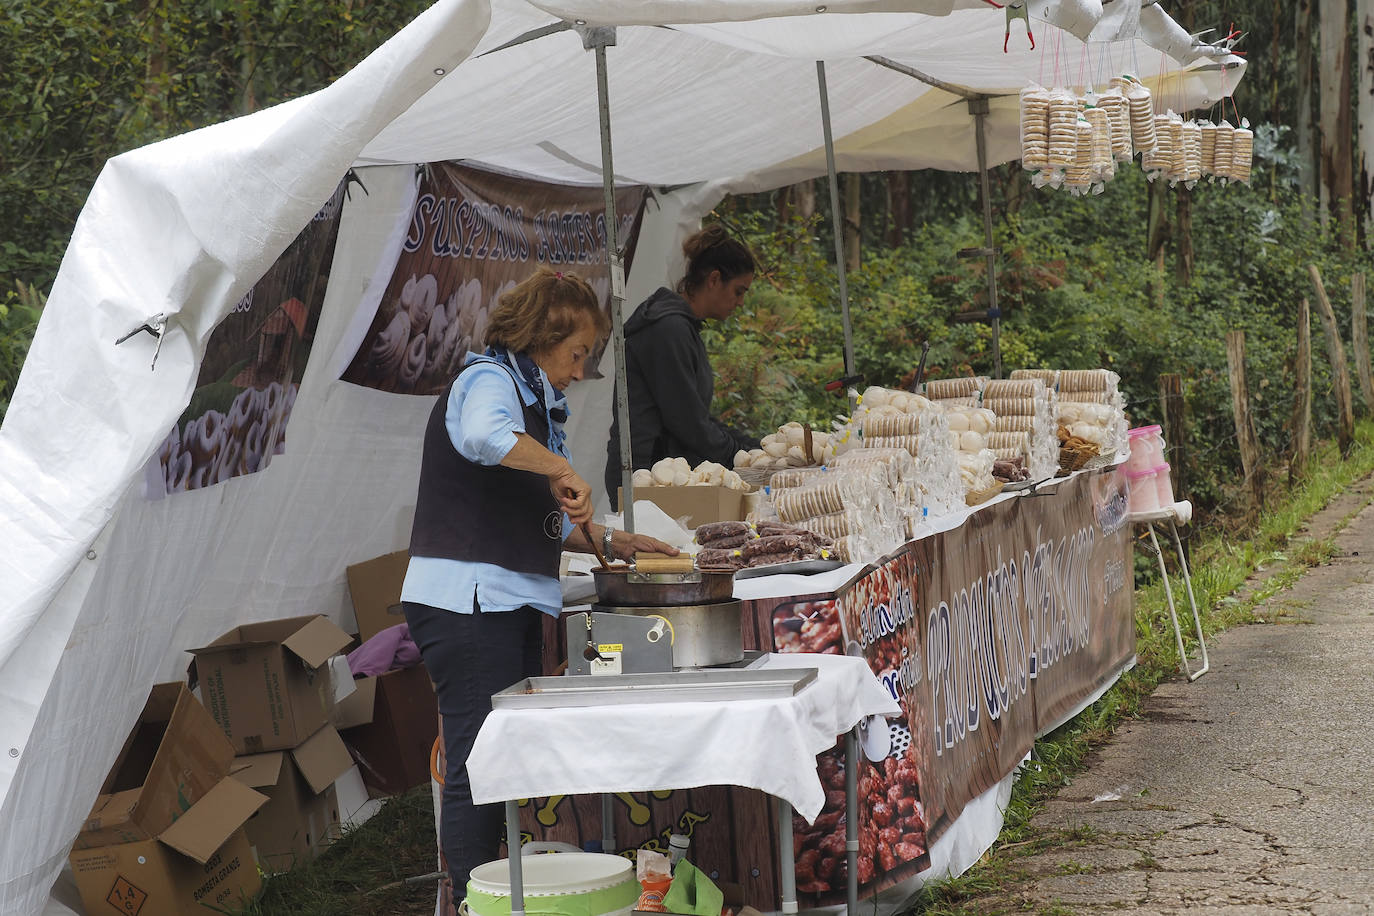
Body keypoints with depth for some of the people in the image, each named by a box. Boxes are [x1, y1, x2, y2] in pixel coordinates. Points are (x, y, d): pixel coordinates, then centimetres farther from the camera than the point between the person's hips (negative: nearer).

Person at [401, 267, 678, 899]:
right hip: (466, 603, -10)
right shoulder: (488, 380, -8)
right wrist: (560, 468, -26)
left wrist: (607, 538, 19)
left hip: (512, 605, 10)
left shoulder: (535, 401, 22)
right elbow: (484, 434, -36)